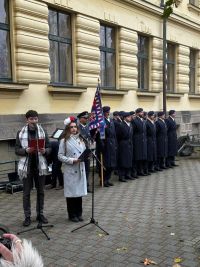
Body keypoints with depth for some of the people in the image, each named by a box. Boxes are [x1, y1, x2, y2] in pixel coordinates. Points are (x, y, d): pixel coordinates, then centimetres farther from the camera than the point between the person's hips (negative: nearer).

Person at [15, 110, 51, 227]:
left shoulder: (43, 132, 1)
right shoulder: (21, 133, -2)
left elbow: (49, 148, 3)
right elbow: (17, 150, -2)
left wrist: (45, 151, -18)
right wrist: (26, 150, -20)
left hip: (40, 166, 1)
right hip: (26, 166, -1)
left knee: (41, 191, 11)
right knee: (26, 192, 6)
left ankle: (40, 214, 25)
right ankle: (27, 216, 17)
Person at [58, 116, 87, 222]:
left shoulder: (80, 139, 10)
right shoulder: (64, 141, -4)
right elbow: (60, 156, -7)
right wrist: (72, 160, -17)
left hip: (80, 169, 4)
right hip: (70, 170, -4)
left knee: (80, 191, 9)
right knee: (71, 192, 3)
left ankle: (79, 213, 22)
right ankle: (72, 215, 16)